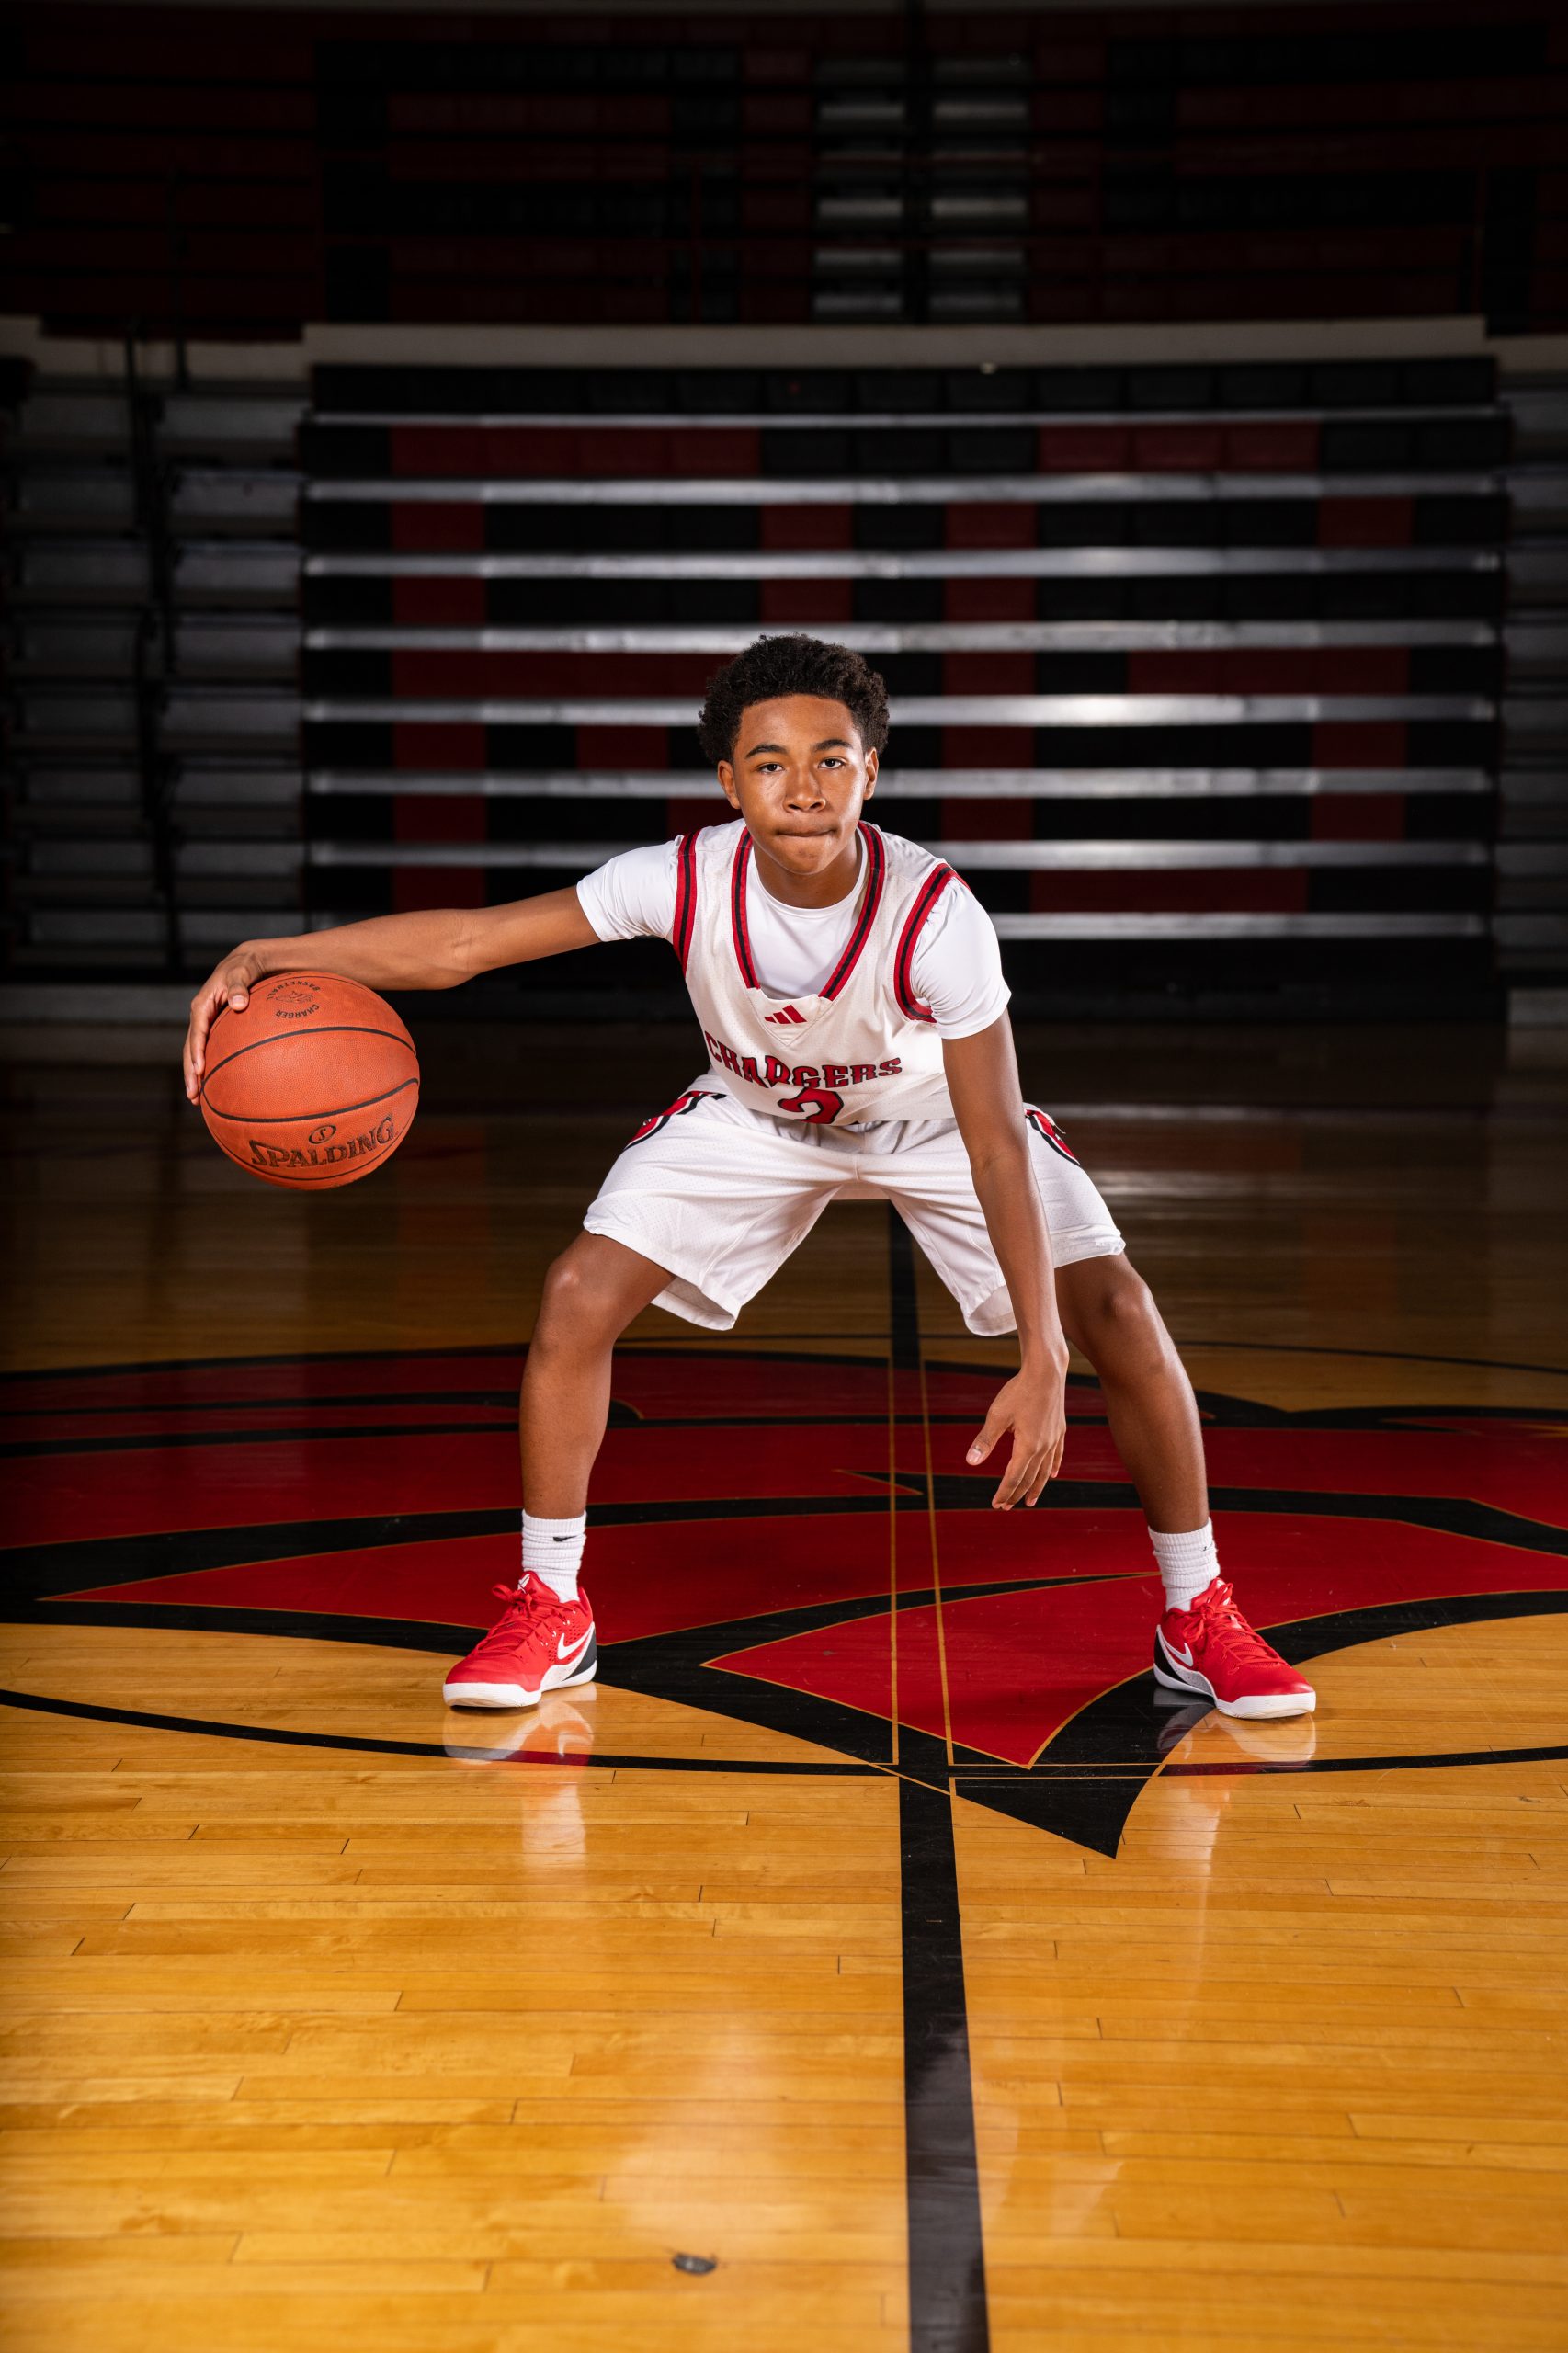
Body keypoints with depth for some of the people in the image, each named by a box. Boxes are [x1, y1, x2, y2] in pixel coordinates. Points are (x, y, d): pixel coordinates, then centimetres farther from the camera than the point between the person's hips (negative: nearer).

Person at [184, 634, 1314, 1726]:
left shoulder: (936, 914, -37)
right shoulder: (684, 881, -32)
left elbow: (994, 1142, -34)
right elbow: (465, 941, -29)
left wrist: (1043, 1367, -39)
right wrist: (272, 956, -42)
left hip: (932, 1117, -2)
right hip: (757, 1115, 2)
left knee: (1117, 1313, -17)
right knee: (579, 1296, -13)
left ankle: (1200, 1619, 4)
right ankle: (549, 1612, 6)